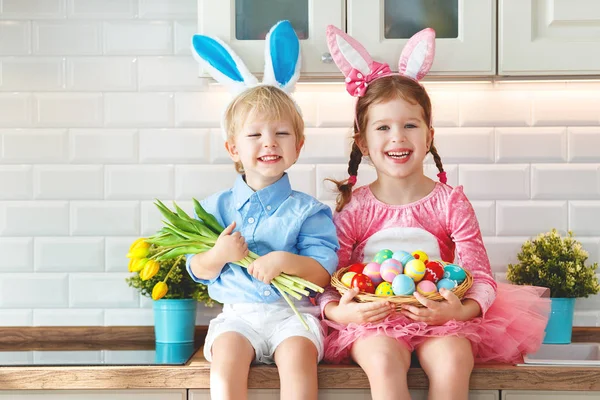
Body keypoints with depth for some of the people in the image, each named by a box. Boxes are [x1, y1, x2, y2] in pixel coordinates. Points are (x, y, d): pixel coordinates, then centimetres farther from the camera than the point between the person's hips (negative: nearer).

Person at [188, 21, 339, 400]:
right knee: (227, 352, -28)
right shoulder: (217, 207, 9)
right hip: (237, 313, 2)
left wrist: (285, 261, -22)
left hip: (292, 312, -1)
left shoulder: (306, 210, 2)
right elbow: (197, 270, 10)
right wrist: (218, 256, -12)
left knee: (298, 353, -30)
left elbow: (324, 272, -4)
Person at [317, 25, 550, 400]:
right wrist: (339, 312, -24)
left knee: (453, 358, -31)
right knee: (384, 359, -33)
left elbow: (481, 277, -4)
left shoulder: (451, 203, 1)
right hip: (372, 321, 0)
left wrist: (460, 310, -26)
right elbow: (326, 284, -1)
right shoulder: (353, 208, 0)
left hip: (440, 318, 1)